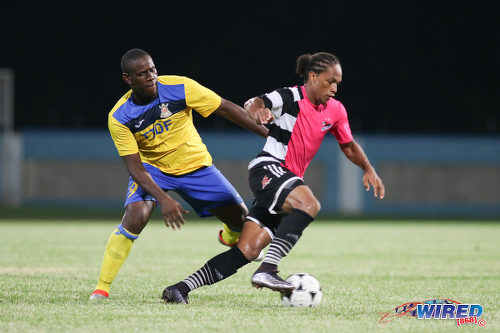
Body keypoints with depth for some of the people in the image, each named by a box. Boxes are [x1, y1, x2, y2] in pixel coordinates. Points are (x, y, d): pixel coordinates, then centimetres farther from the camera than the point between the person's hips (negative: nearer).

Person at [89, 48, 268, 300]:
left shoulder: (180, 88, -23)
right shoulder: (119, 118, -22)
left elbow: (226, 109, -15)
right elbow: (134, 166, -22)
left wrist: (269, 133, -15)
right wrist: (163, 199, -36)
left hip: (195, 165, 2)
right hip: (151, 168, -2)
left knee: (241, 219, 2)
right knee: (134, 217, -29)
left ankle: (229, 235, 43)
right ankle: (102, 287, -18)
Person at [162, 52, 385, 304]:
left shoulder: (335, 111, 12)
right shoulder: (291, 97, -8)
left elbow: (348, 145, 27)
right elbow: (254, 104, -21)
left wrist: (369, 169, 14)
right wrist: (256, 109, -45)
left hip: (289, 182, 7)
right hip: (268, 168, -7)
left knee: (248, 251, -5)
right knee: (309, 205, -35)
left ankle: (181, 288, -5)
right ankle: (267, 270, -39)